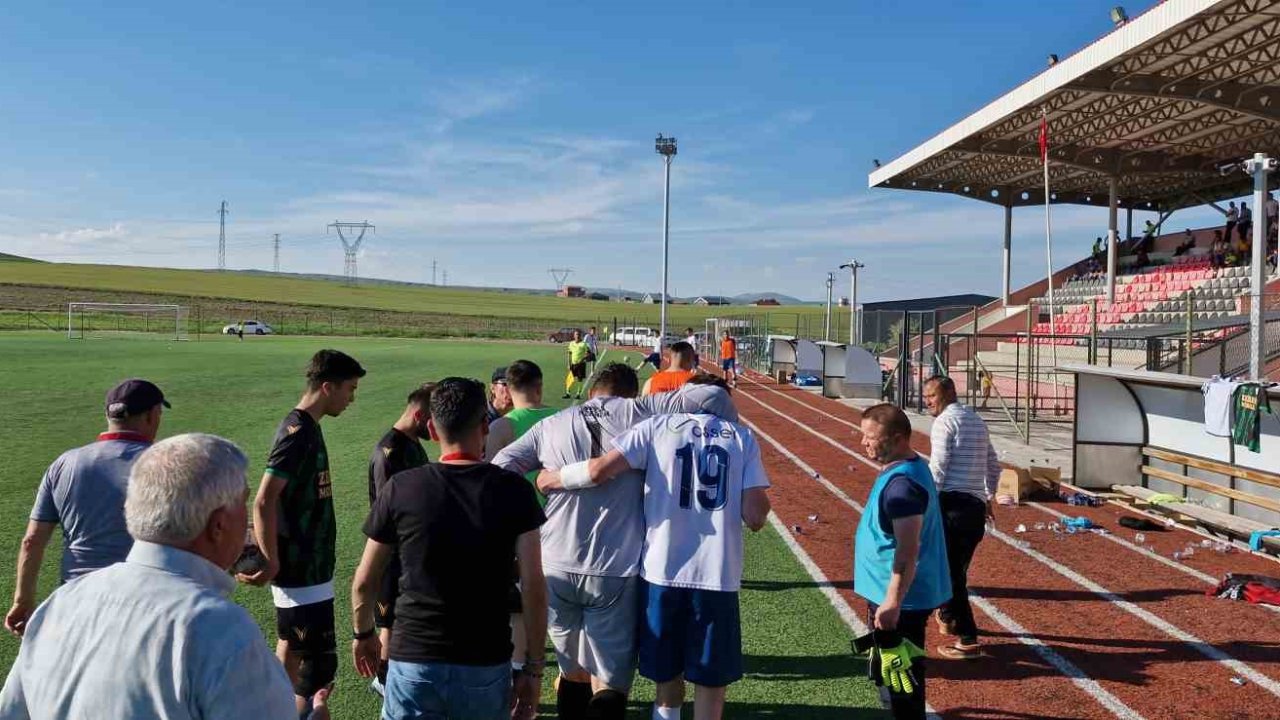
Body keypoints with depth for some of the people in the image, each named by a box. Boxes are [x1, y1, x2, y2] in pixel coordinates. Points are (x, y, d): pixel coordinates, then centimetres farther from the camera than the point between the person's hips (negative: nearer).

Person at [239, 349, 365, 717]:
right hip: (303, 570, -10)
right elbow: (263, 502, -24)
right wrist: (271, 563, -20)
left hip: (304, 565, 10)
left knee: (290, 649, 18)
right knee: (320, 662, -5)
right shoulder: (299, 432, -20)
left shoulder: (306, 427, 9)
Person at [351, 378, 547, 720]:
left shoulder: (400, 489, -5)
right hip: (487, 667, 0)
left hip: (414, 663, 0)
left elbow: (364, 581, 3)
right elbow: (534, 586, -10)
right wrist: (533, 666, -1)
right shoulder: (514, 490, -7)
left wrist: (363, 634, 20)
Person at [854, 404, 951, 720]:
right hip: (892, 595, 11)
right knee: (888, 675, 23)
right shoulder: (910, 467, 8)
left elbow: (908, 550, -28)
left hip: (899, 600, -10)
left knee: (899, 680, 2)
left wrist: (892, 602, -28)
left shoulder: (902, 483, -24)